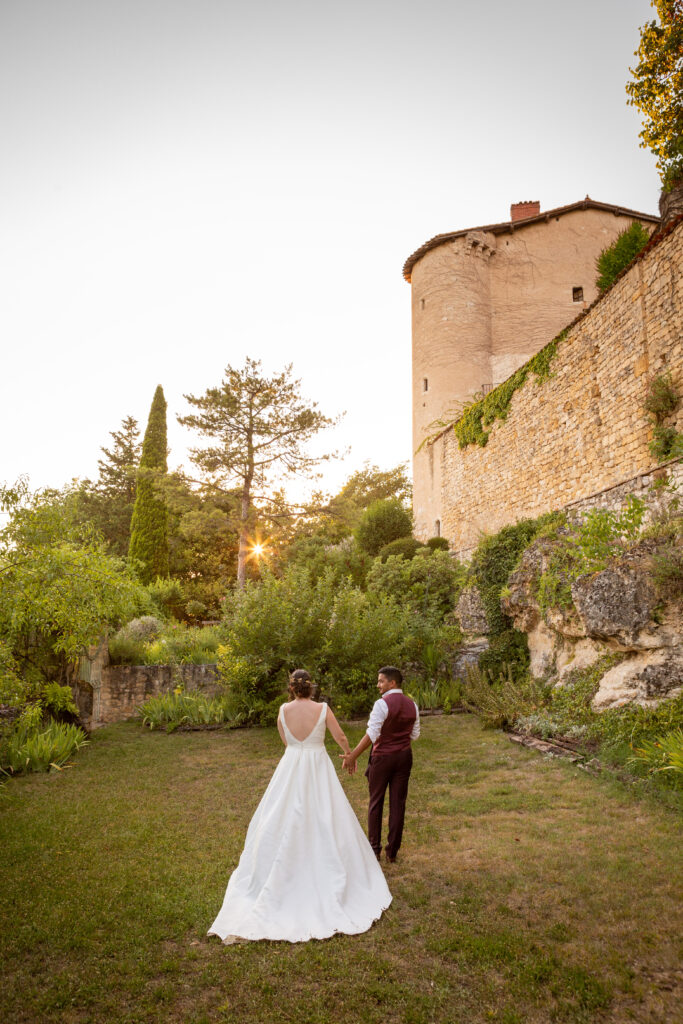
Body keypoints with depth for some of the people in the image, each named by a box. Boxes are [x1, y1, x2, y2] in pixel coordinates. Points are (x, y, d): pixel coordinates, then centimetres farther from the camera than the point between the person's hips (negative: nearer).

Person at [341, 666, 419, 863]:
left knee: (375, 802, 10)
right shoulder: (412, 705, 3)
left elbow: (371, 735, -24)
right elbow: (414, 735, 10)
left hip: (383, 756, -5)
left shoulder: (382, 704, -18)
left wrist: (353, 756, -22)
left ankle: (374, 848, 15)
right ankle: (392, 851, 15)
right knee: (398, 803, 9)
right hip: (404, 756, 5)